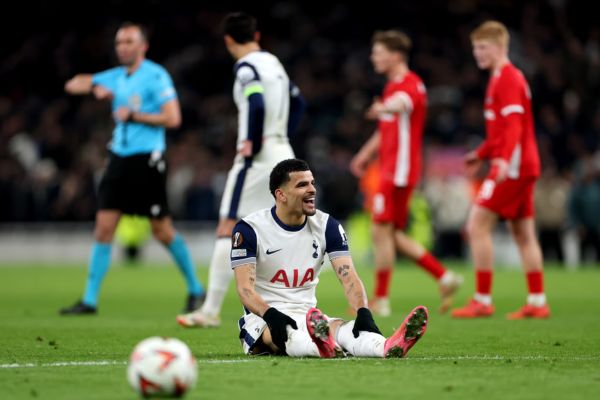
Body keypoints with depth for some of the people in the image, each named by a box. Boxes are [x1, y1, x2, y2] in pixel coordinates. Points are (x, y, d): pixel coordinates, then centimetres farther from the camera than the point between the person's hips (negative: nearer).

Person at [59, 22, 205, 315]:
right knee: (103, 227, -1)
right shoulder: (115, 77, 13)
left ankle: (195, 290, 16)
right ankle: (90, 300, 1)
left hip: (147, 159, -6)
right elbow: (73, 85, 16)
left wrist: (133, 115, -13)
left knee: (162, 230, -1)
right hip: (119, 158, 6)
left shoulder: (156, 76, -7)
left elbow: (172, 118, -14)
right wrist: (95, 87, -4)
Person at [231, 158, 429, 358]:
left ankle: (389, 348, -66)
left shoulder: (327, 226, 5)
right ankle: (323, 348, -75)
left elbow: (348, 277, -6)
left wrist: (363, 312, -28)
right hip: (263, 317, -3)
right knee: (290, 334, -40)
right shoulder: (250, 229, -6)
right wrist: (270, 315, -36)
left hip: (307, 316, 3)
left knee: (341, 328, -33)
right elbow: (245, 287, -14)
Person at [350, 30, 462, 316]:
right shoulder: (393, 86, 18)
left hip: (399, 171, -10)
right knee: (393, 235, 9)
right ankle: (444, 278, 12)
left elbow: (402, 103, -41)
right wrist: (366, 154, 33)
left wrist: (384, 108, -61)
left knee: (382, 231, -7)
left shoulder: (410, 85, -14)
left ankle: (381, 300, 0)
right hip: (391, 170, 10)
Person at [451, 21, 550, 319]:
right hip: (524, 167, 10)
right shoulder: (501, 78, 19)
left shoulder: (508, 79, -12)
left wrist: (505, 159, -36)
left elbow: (514, 126, -24)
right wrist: (481, 155, 35)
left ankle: (482, 301, -11)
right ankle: (537, 303, 10)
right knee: (522, 233, 10)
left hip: (513, 166, -10)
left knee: (477, 225, -11)